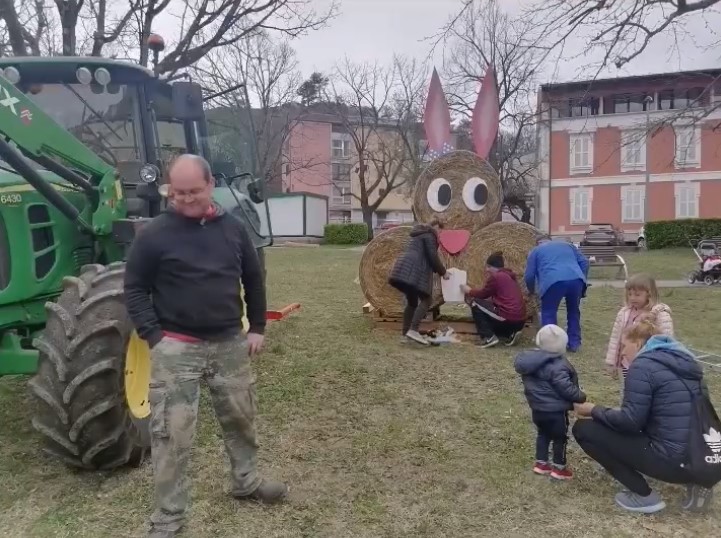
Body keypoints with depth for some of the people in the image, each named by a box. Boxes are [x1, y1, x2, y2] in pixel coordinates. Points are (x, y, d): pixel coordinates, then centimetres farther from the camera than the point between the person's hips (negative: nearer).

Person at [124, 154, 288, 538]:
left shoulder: (232, 228, 4)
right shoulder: (154, 234, -8)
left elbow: (253, 279, 12)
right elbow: (135, 289, -3)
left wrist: (257, 327, 9)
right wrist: (154, 336, -12)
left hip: (230, 343, 4)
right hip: (177, 348, -4)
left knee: (241, 419, 18)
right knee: (172, 435, 0)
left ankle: (246, 481, 41)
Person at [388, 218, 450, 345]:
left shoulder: (421, 233, 31)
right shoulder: (429, 234, 1)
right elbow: (432, 257, -7)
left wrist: (438, 270, 34)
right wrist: (443, 272, 5)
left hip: (404, 270, 10)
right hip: (414, 272, -10)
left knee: (412, 302, 17)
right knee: (426, 300, -9)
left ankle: (405, 333, 15)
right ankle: (413, 331, -23)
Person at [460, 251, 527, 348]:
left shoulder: (496, 276, -6)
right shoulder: (509, 276, 20)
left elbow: (483, 294, 6)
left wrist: (469, 291, 22)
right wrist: (473, 292, 23)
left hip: (508, 318, -9)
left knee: (475, 303, 5)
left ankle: (489, 337, -1)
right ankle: (510, 333, 12)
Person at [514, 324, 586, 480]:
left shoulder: (531, 361, 0)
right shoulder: (557, 366, -26)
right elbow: (565, 388, -25)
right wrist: (580, 397, -9)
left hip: (537, 408, 8)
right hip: (555, 410, -8)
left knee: (543, 434, 23)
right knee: (560, 437, 10)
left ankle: (540, 463, 29)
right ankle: (559, 468, 20)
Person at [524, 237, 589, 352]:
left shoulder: (536, 250, 26)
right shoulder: (568, 245, 35)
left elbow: (529, 276, 20)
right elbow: (584, 262, 22)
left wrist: (531, 291, 37)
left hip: (553, 282, -3)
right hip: (576, 280, 3)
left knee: (549, 313, 14)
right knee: (573, 311, 23)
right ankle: (574, 344, 26)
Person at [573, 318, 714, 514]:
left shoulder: (643, 364, -12)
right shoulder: (682, 360, 13)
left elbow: (630, 421, -15)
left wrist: (595, 410, 1)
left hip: (673, 461, -8)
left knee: (583, 429, -1)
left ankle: (644, 496, 1)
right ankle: (692, 481, 15)